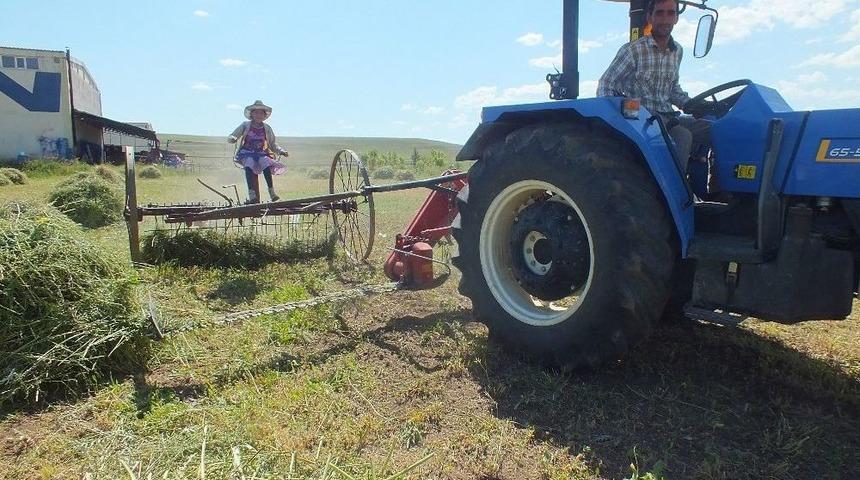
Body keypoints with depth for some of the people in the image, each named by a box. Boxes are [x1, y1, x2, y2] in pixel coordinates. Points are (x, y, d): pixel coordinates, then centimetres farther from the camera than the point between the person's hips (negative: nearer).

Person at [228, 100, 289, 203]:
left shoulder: (267, 128, 10)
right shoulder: (245, 125, 6)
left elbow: (273, 144, 15)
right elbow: (230, 137, 7)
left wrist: (281, 151, -3)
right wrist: (233, 139, -18)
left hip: (261, 154, 2)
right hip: (247, 153, -1)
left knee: (266, 164, -33)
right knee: (249, 165, -35)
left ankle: (271, 191, -33)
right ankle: (252, 195, -42)